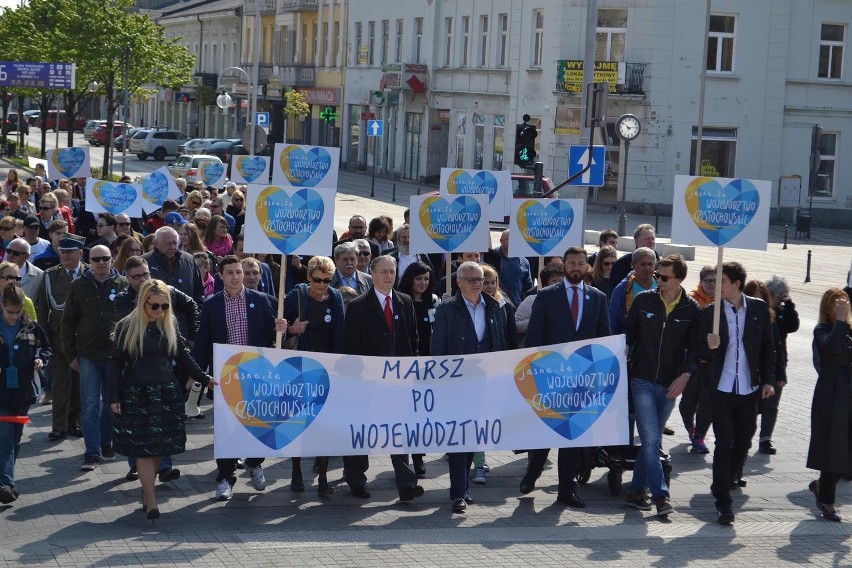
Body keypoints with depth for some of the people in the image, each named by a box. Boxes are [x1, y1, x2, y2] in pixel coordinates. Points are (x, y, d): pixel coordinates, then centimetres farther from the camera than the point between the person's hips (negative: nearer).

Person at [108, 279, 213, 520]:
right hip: (137, 395, -3)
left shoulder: (169, 326, 6)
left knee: (160, 447, 3)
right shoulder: (126, 327, -4)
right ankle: (151, 502, -5)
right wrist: (114, 397, -5)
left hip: (166, 394, 4)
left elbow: (183, 356, 13)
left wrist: (205, 378, 3)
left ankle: (146, 493, 16)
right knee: (143, 448, -6)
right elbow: (115, 364, -1)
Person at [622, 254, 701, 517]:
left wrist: (686, 374, -12)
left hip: (670, 386, 1)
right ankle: (660, 496, -10)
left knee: (652, 441, 11)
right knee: (651, 439, -10)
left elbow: (695, 347, 1)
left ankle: (636, 491, 22)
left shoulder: (692, 309, -2)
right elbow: (627, 334, 8)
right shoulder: (644, 300, -1)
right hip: (642, 381, -1)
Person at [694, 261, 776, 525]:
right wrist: (709, 347, -21)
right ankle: (723, 502, 0)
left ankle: (722, 486, 31)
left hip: (749, 389, 2)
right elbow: (701, 356, 1)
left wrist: (768, 380, 2)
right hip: (721, 388, -2)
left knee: (743, 442, 11)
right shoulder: (710, 313, -1)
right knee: (724, 444, -6)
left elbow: (768, 347, 9)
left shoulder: (759, 308, 3)